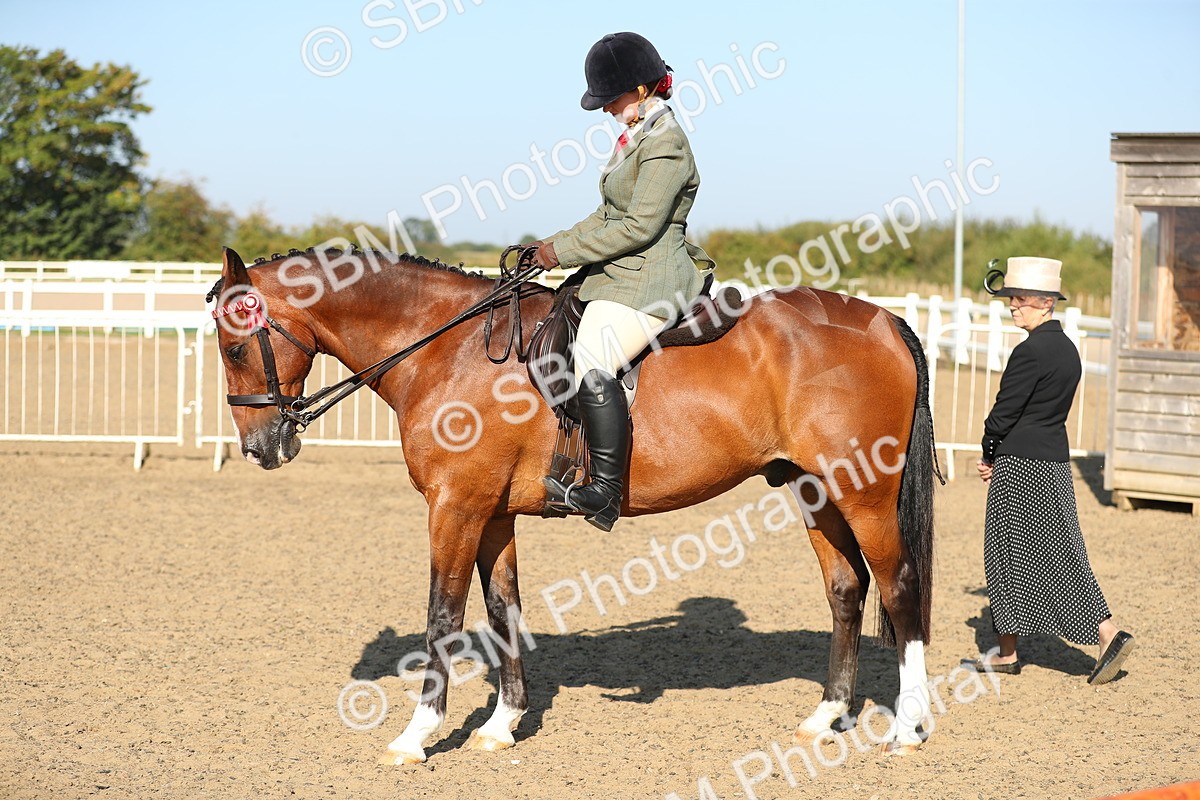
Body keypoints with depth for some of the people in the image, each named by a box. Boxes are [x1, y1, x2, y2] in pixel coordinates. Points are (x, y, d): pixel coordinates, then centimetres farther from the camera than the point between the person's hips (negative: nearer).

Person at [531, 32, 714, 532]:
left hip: (646, 285, -12)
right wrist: (557, 245, 11)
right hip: (619, 279, 12)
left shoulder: (664, 144, -14)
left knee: (592, 365, -29)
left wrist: (564, 251, -15)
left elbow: (638, 226, -20)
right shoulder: (638, 137, 18)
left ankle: (606, 492, -31)